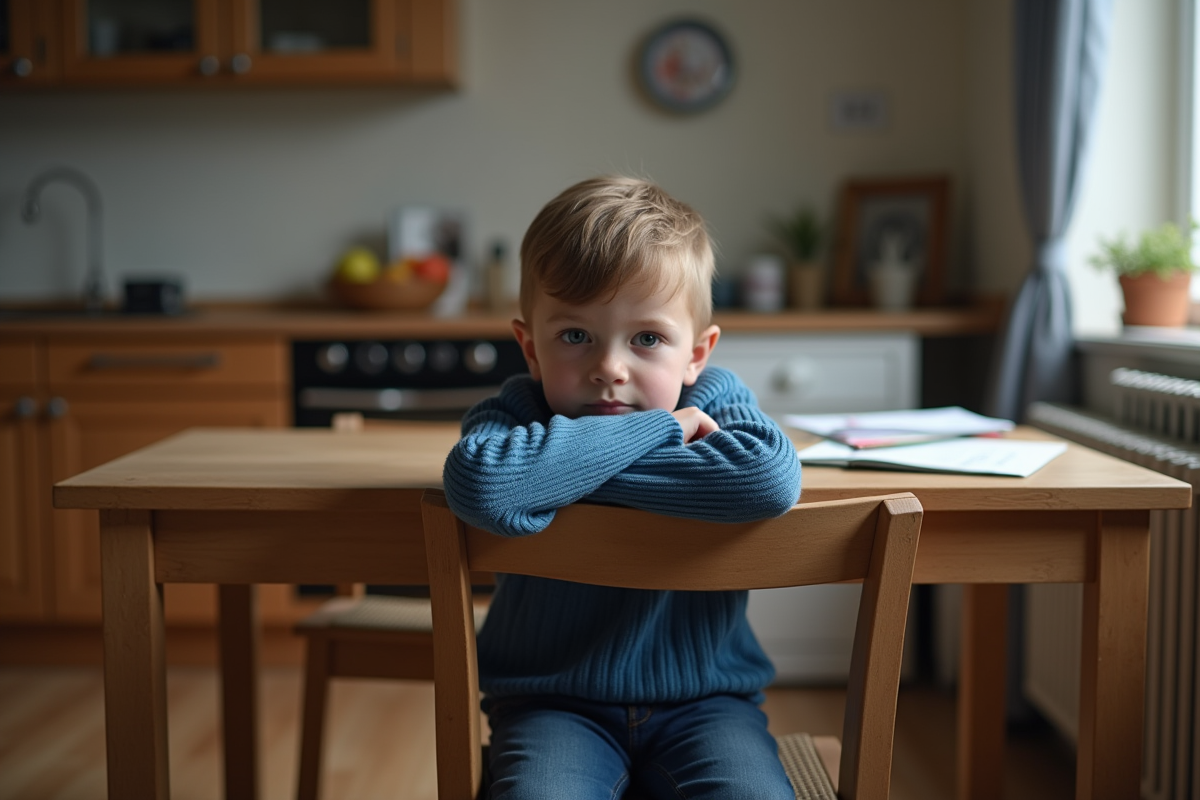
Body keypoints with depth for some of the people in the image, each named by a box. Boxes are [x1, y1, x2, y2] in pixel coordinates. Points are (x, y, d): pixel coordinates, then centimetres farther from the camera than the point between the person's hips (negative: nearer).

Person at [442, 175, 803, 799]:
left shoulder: (714, 399, -6)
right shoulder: (521, 414, -10)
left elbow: (772, 480, -30)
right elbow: (480, 484, -37)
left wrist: (574, 461, -26)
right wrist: (656, 429, -27)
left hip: (703, 698, 1)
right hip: (554, 705, -1)